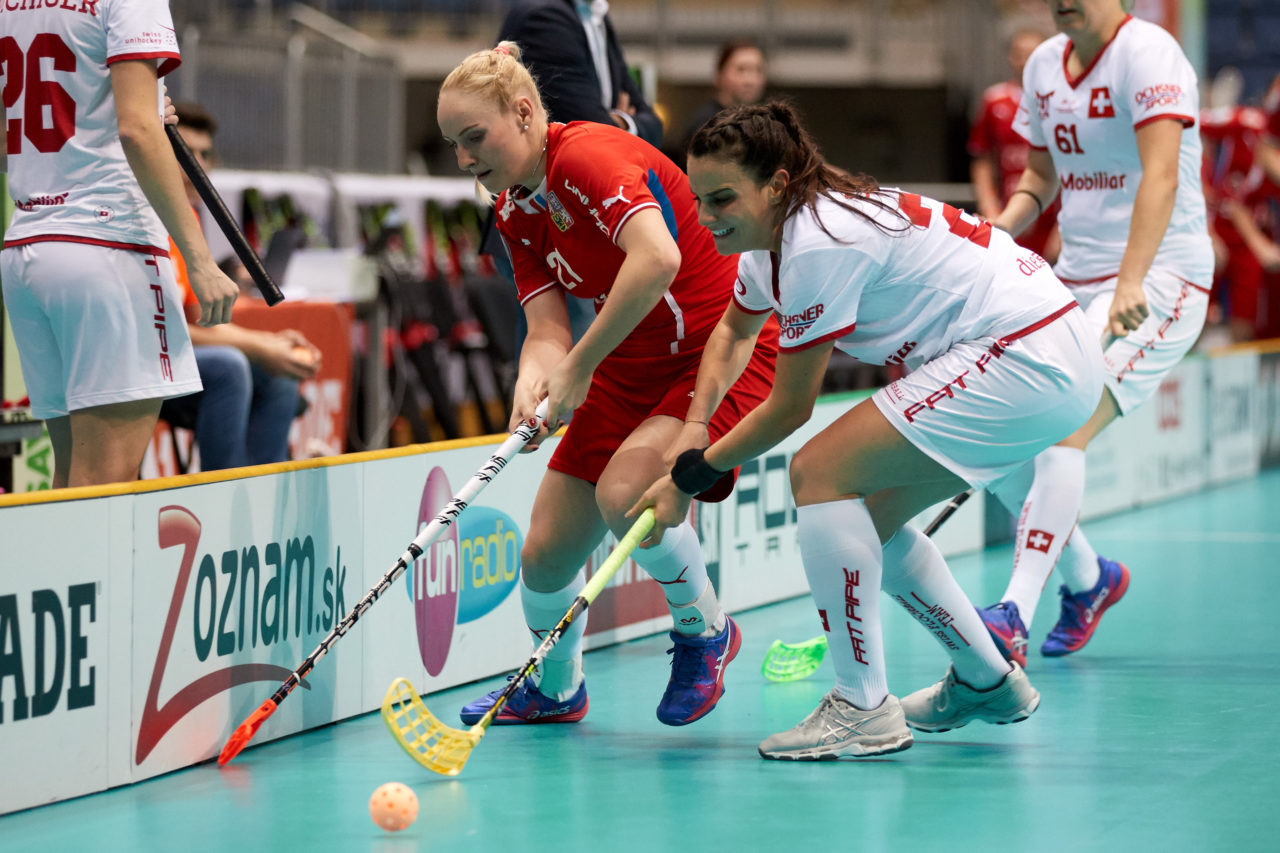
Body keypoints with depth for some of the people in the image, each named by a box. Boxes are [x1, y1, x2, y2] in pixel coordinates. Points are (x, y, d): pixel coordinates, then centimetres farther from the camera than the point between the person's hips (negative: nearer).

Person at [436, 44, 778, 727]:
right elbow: (547, 328, -2)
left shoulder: (585, 155, -24)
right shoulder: (515, 211, 3)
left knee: (626, 490, -32)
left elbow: (657, 257, -41)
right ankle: (553, 690, 33)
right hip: (631, 369, 8)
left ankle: (704, 631, -3)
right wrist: (533, 384, -25)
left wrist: (579, 365, -35)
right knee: (545, 554, 3)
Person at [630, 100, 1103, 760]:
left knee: (820, 472, -13)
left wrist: (690, 477, -4)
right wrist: (693, 429, 14)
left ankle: (864, 709, -12)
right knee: (865, 512, 15)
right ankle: (986, 682, 30)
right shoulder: (770, 234, 7)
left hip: (1027, 359, -10)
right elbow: (734, 329, 28)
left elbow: (790, 408, -14)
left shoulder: (819, 245, -22)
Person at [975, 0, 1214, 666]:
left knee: (1063, 431, -25)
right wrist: (1004, 224, 0)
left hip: (1160, 276, -8)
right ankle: (1087, 578, 25)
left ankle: (1014, 616, -30)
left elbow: (1161, 174, -27)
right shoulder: (1043, 66, 9)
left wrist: (1131, 282, -39)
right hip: (1073, 279, 8)